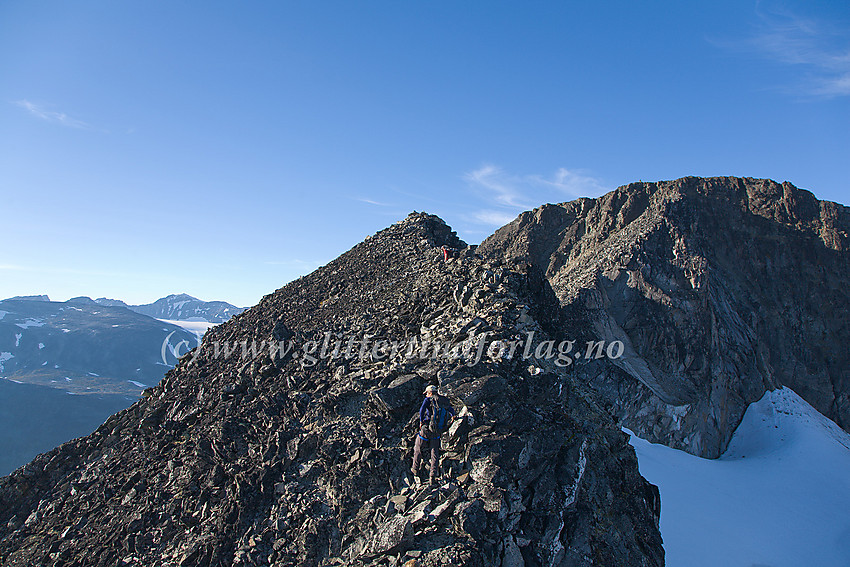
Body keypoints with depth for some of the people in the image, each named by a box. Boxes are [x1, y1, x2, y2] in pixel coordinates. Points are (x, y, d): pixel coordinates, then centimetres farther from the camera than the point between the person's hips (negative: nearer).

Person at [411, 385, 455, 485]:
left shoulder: (429, 399, -5)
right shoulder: (445, 401, 11)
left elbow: (422, 410, -20)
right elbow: (452, 412, 24)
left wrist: (421, 421, -9)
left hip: (427, 429, -4)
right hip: (437, 433, 4)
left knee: (418, 449, 16)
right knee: (435, 454, 11)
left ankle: (415, 470, 27)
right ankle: (433, 476, 4)